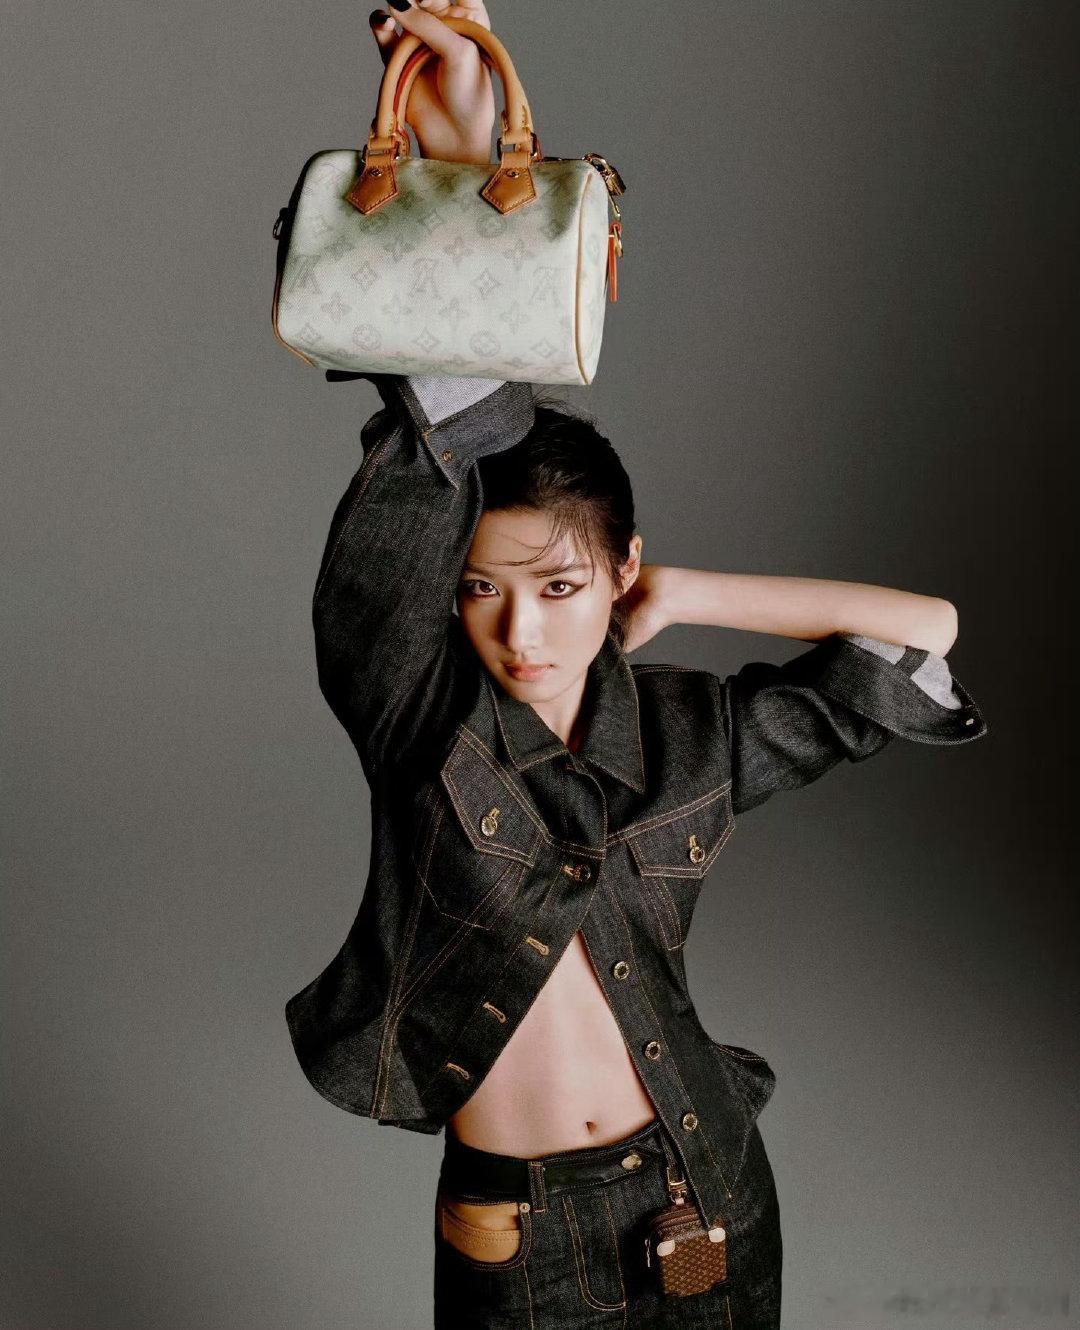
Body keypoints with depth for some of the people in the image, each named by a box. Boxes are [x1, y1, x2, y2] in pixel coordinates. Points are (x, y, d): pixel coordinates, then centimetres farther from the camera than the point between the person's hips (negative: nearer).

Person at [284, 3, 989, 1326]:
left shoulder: (688, 733, -6)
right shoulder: (418, 708, -13)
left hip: (704, 1191, 2)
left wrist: (687, 597, -6)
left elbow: (923, 627, -2)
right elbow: (431, 453, -25)